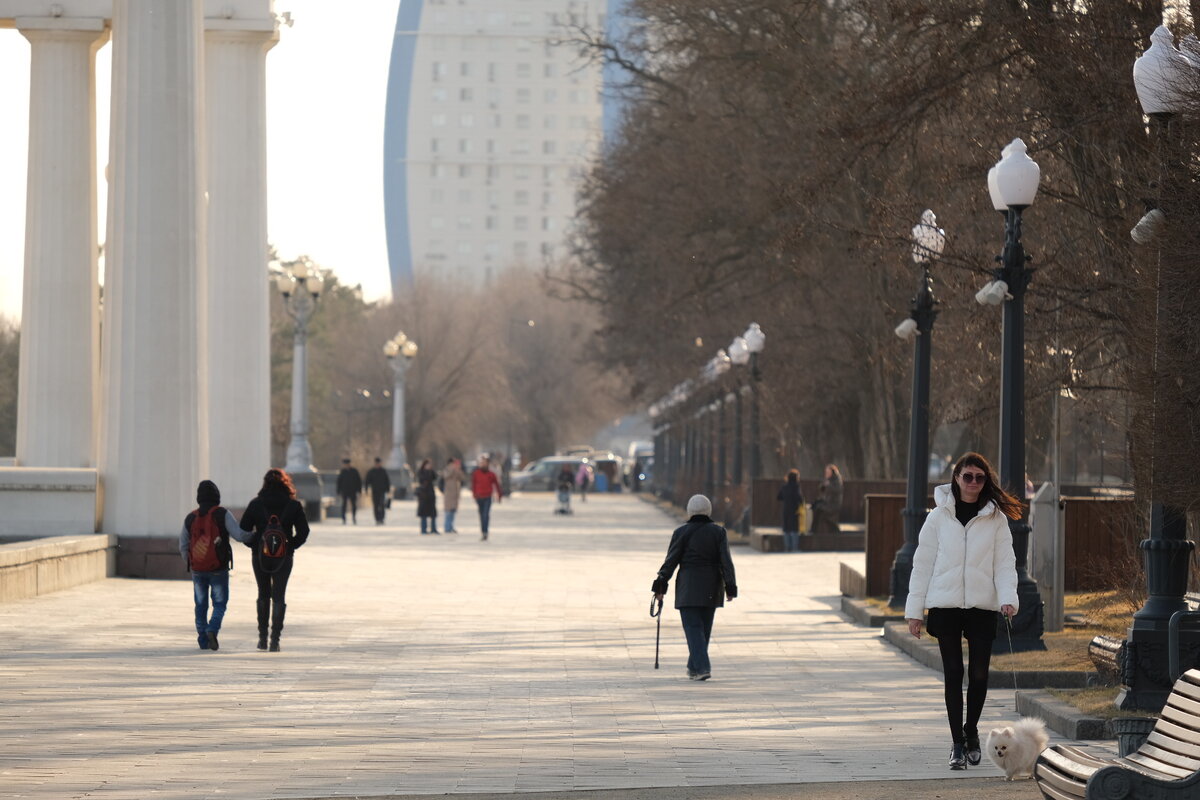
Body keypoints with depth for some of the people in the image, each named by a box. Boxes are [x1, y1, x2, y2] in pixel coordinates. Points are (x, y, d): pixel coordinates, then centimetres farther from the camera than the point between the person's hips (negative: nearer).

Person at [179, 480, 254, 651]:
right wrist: (252, 534, 5)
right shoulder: (222, 515, -9)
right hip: (218, 570, -3)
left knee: (201, 605, 13)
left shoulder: (190, 518, 4)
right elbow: (239, 535, -15)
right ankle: (212, 630, -17)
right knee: (220, 603, 6)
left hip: (197, 570, 3)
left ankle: (203, 640, 11)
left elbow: (183, 546, 11)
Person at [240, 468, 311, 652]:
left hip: (260, 556, 1)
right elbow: (303, 532, -3)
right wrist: (290, 546, 8)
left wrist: (254, 545, 10)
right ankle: (275, 639, -8)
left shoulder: (255, 504, -2)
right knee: (279, 597, 3)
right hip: (284, 557, -1)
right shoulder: (294, 505, -3)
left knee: (263, 595, 17)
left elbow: (244, 530, -3)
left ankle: (262, 637, 19)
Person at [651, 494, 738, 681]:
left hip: (688, 588, -3)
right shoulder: (718, 532, 2)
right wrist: (730, 587, 0)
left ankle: (702, 667, -19)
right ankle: (694, 667, 23)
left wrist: (660, 585, -1)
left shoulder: (681, 532, -4)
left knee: (693, 627, -5)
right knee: (704, 628, 14)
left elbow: (671, 561, -5)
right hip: (711, 589, 3)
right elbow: (726, 561, -2)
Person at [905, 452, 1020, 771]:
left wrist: (1008, 598, -16)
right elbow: (923, 563, 5)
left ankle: (971, 731, 26)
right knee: (953, 674, -1)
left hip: (982, 606, 0)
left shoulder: (996, 518, 5)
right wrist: (914, 610, 1)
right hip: (945, 605, 0)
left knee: (979, 675, 1)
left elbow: (1005, 562, 2)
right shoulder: (939, 517, 3)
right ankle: (958, 744, 6)